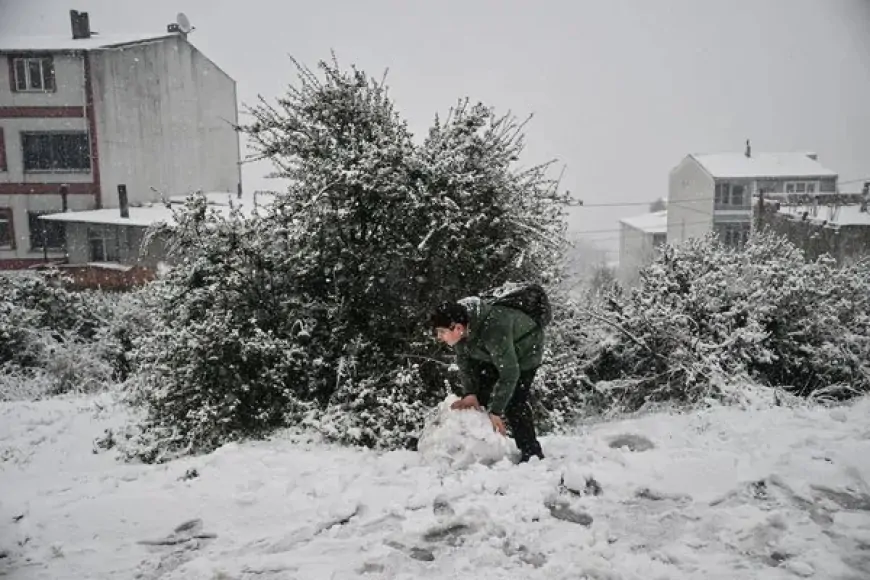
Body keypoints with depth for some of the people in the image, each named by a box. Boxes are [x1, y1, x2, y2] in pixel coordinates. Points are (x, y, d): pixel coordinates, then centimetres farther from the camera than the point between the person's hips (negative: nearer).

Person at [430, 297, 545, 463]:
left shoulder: (493, 331, -44)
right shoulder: (459, 330, -23)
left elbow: (510, 373, -39)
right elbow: (464, 361, -8)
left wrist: (495, 411, -35)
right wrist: (469, 393, -20)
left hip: (524, 353, -7)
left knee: (514, 402, -18)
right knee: (480, 392, 4)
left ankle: (531, 454, -6)